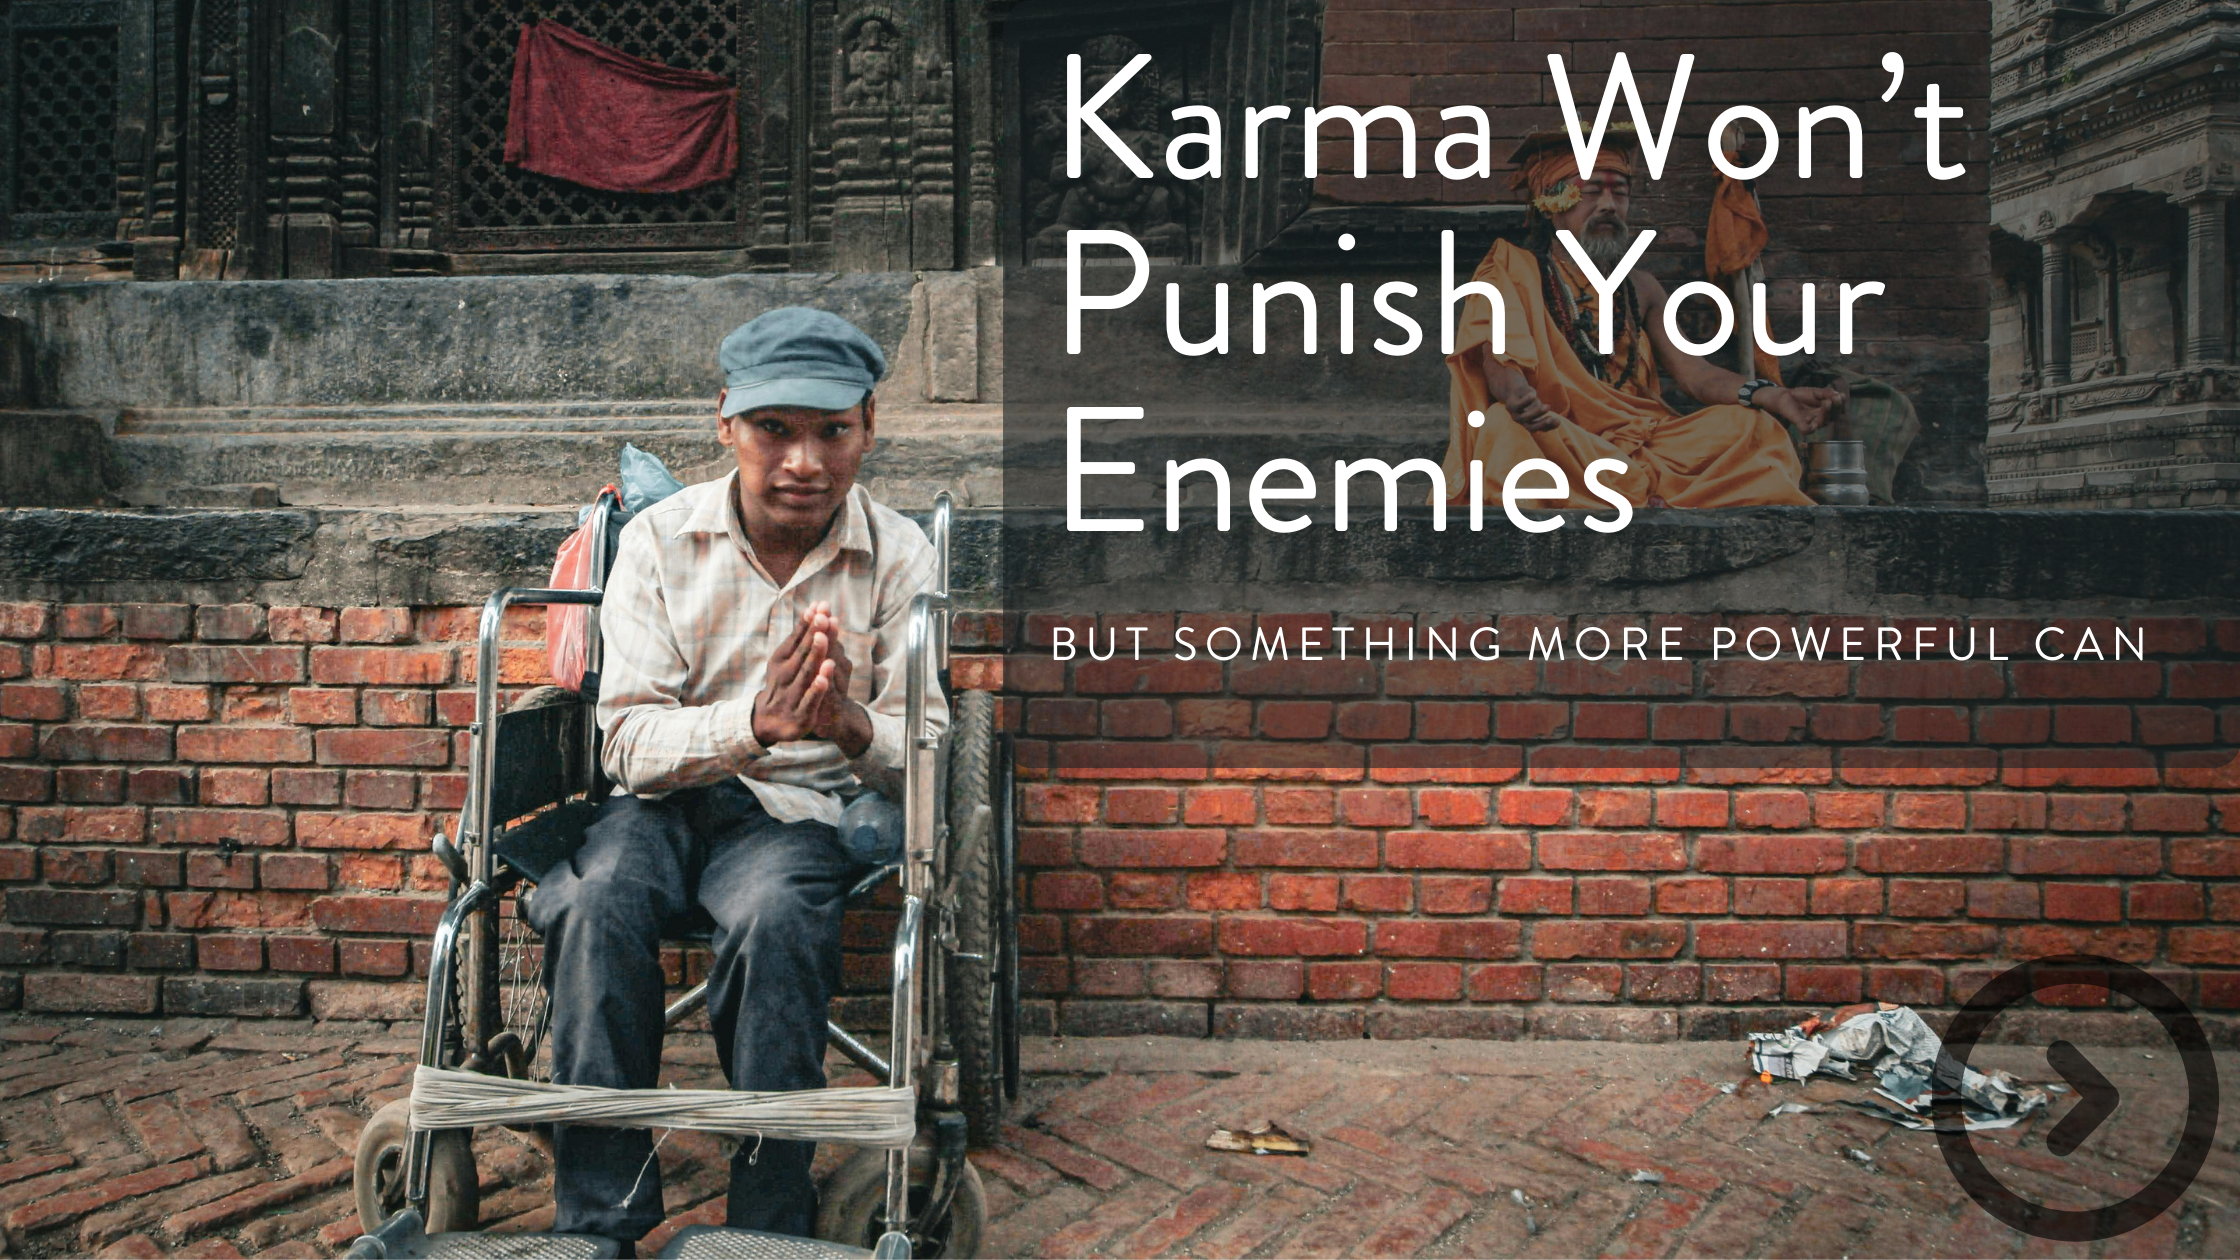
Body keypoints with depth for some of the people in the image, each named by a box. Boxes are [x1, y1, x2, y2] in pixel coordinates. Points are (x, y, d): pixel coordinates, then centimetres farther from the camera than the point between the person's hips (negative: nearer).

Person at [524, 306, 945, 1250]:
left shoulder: (899, 555, -1)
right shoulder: (659, 540, -1)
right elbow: (629, 739, -7)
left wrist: (854, 727, -26)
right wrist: (752, 723, -27)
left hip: (809, 805, -1)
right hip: (669, 793, 1)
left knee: (774, 915, -35)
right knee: (597, 900, -32)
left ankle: (771, 1224, -19)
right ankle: (597, 1224, -19)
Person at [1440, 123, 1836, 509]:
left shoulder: (1640, 287, 20)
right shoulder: (1512, 273, 5)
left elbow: (1693, 371, 8)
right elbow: (1501, 365, -12)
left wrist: (1776, 397, -11)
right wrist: (1519, 400, -38)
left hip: (1641, 437, 5)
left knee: (1750, 424, -12)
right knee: (1505, 427, -37)